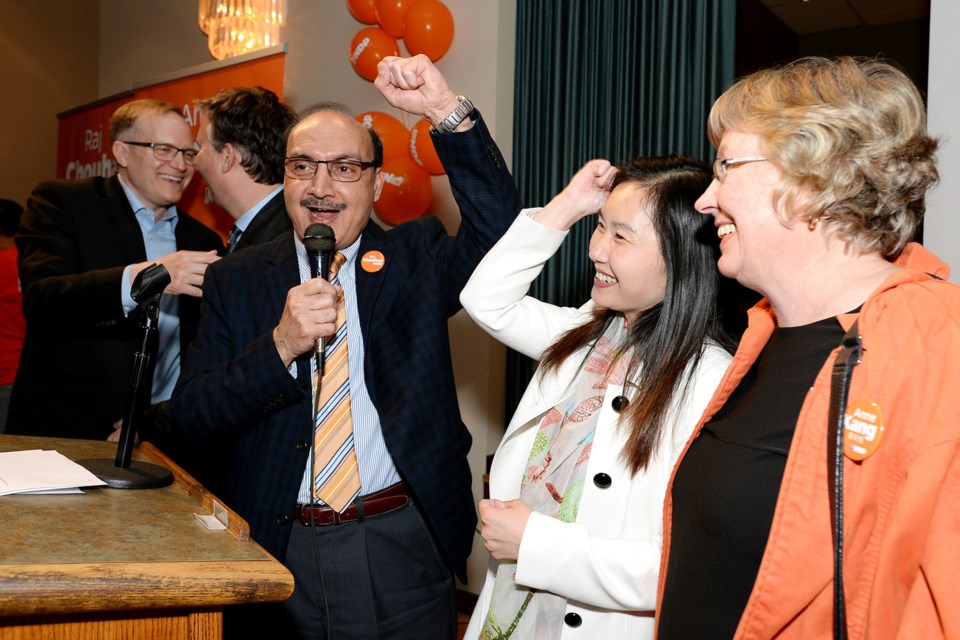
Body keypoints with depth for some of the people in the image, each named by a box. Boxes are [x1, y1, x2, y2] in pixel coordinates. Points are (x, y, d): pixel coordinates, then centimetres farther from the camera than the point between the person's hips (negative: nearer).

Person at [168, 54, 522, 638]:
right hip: (280, 552, 1)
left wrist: (448, 112, -26)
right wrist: (281, 345, -20)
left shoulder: (416, 259, 1)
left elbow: (500, 235, -18)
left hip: (402, 552, 0)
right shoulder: (236, 280, 3)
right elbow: (192, 419, -5)